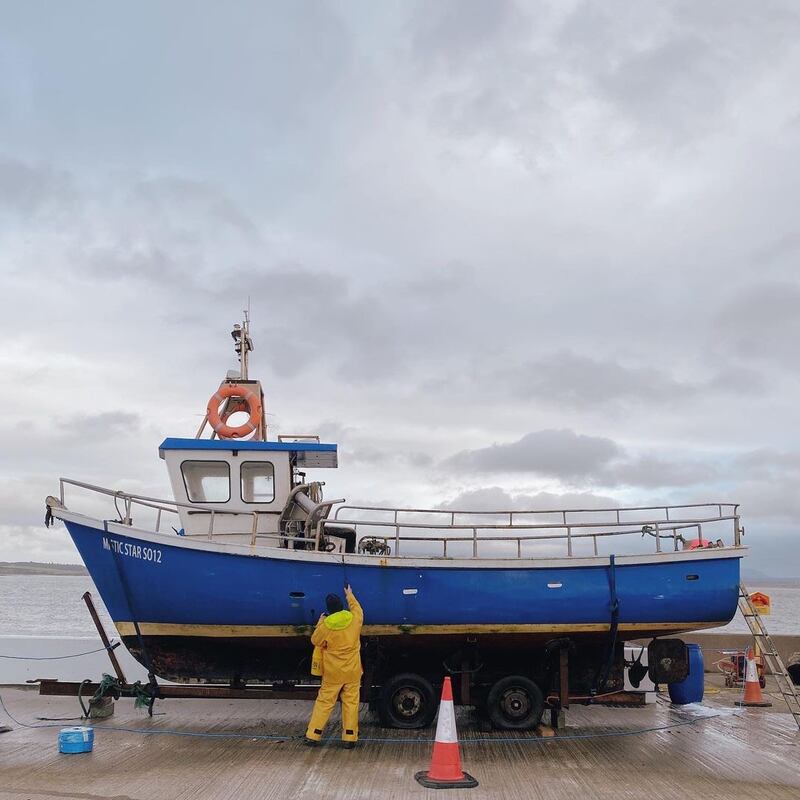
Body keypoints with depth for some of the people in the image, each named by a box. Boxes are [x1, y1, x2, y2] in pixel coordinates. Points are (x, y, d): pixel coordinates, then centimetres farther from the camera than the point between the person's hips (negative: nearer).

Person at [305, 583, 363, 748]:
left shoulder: (325, 625, -13)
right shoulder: (354, 619, -7)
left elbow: (315, 641, 3)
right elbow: (357, 609, 16)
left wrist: (320, 623, 13)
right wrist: (350, 595, 31)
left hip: (332, 673, -1)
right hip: (352, 672, 1)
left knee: (324, 702, 8)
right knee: (351, 703, 6)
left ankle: (313, 735, 12)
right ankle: (349, 738, 8)